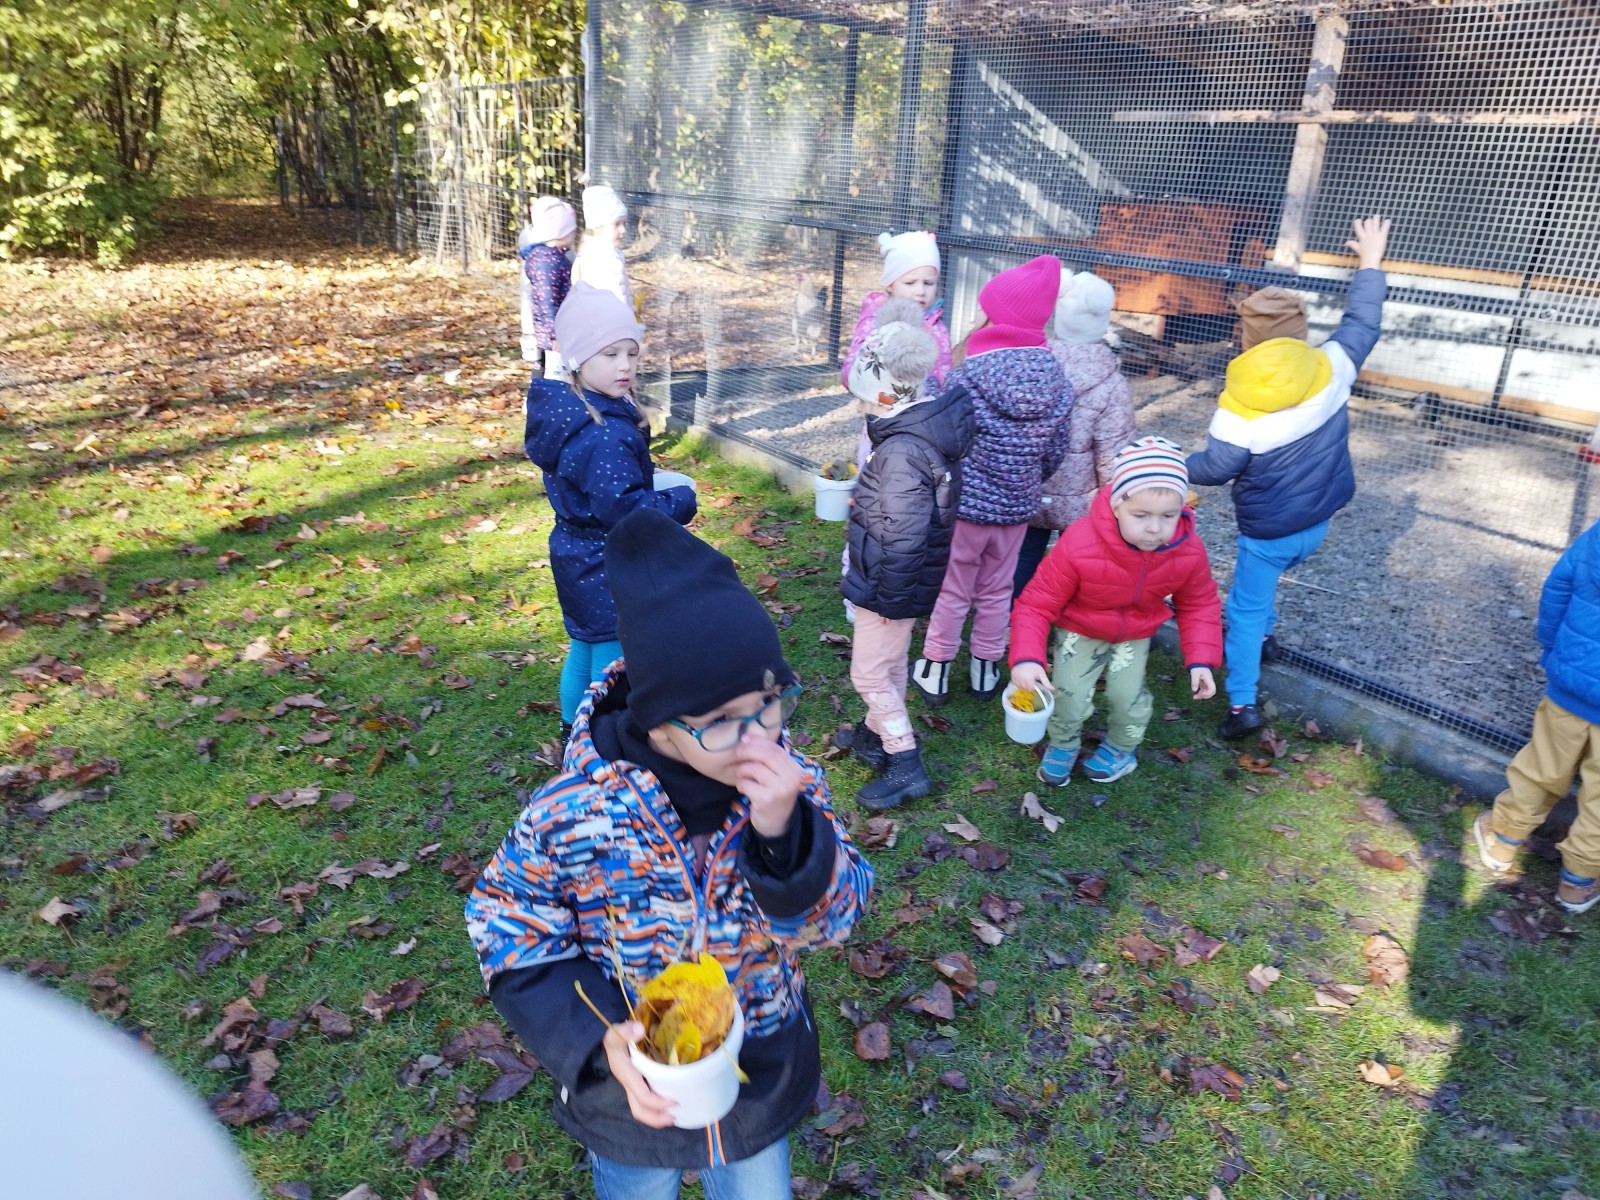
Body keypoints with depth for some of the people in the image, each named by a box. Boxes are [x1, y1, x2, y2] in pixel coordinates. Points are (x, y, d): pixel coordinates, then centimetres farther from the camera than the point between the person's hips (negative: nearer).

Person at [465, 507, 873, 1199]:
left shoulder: (787, 780, -22)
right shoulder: (571, 814, -29)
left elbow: (829, 921, -18)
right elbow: (513, 941, -15)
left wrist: (786, 830, -38)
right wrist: (602, 1039, -30)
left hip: (761, 1084, 2)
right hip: (631, 1098, -2)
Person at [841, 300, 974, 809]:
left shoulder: (901, 451, -31)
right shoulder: (926, 426, -1)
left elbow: (902, 535, -29)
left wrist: (889, 597, -19)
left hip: (893, 584, -10)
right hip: (904, 580, 10)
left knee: (870, 673, 5)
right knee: (890, 660, 26)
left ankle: (905, 766, 15)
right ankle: (879, 732, 45)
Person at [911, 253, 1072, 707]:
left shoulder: (968, 375, -19)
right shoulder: (1055, 379, -5)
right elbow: (1056, 452, 3)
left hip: (965, 503, -3)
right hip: (1018, 507, 4)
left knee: (952, 592, 12)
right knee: (997, 591, 19)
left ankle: (936, 671, 25)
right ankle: (986, 671, 32)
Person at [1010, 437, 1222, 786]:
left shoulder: (1188, 551, -26)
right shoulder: (1079, 546, -38)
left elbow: (1199, 604, -6)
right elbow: (1037, 604, -30)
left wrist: (1201, 660, -15)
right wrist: (1026, 658, -43)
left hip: (1136, 634, 2)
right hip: (1080, 631, -2)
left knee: (1128, 698, 0)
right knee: (1070, 697, -4)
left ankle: (1121, 750, 33)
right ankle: (1063, 746, 30)